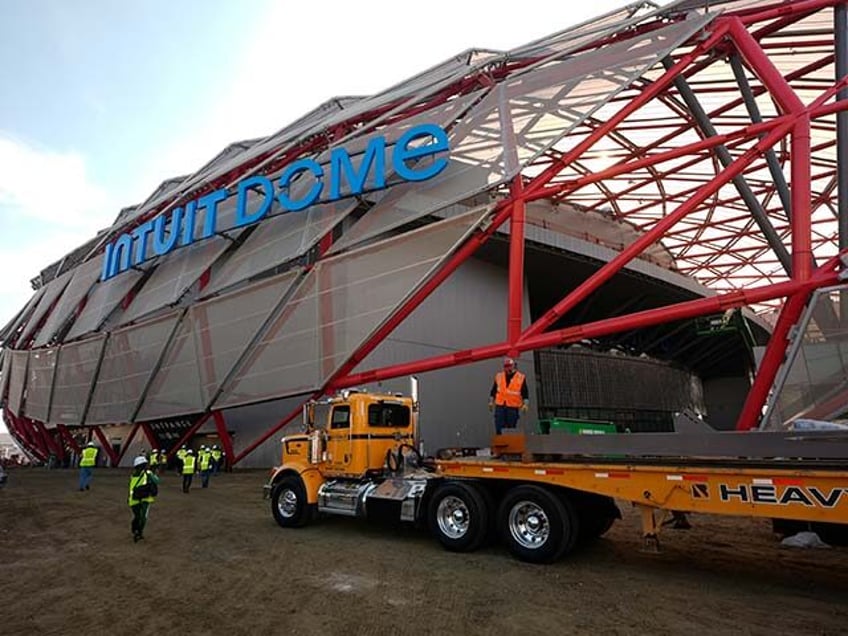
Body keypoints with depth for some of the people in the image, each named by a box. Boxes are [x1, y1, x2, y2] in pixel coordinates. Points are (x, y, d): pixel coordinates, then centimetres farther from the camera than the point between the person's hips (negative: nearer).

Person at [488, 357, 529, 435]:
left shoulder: (521, 377, 1)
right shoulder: (499, 376, 9)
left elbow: (525, 393, 1)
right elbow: (493, 390, 16)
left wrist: (526, 404, -9)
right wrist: (491, 401, 12)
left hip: (513, 408, -2)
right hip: (499, 406, 2)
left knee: (511, 429, 4)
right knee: (499, 428, 0)